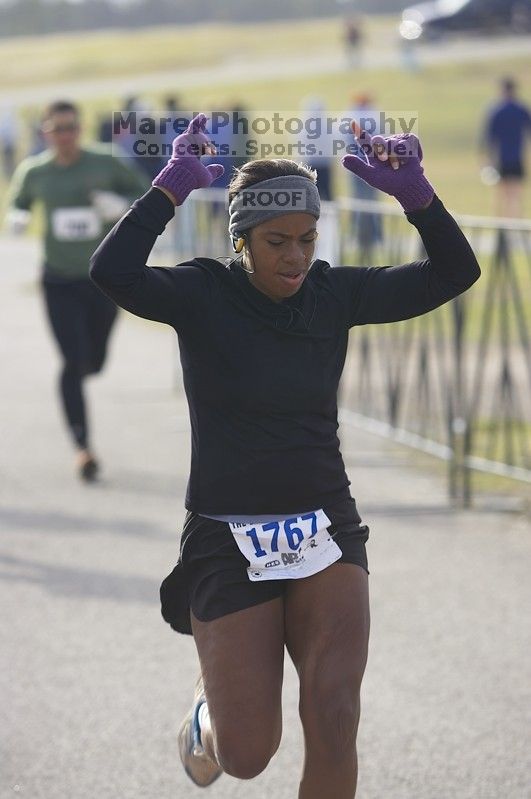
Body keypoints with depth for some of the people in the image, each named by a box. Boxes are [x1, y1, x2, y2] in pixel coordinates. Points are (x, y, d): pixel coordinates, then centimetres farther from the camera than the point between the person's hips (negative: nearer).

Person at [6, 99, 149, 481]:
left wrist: (122, 206, -20)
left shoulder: (105, 163, -6)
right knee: (74, 362, -10)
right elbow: (18, 203, 14)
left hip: (104, 279, 1)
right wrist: (17, 219, -9)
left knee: (94, 362, 10)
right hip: (60, 281, -1)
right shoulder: (33, 171, -2)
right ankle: (83, 446, -4)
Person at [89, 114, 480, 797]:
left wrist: (414, 195, -17)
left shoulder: (334, 294, 2)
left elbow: (453, 272, -3)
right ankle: (209, 707, 39)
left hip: (326, 529, 2)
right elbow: (114, 271, -27)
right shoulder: (203, 295, -8)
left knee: (333, 722, -17)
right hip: (229, 540, -2)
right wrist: (170, 188, -26)